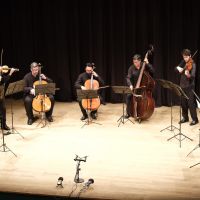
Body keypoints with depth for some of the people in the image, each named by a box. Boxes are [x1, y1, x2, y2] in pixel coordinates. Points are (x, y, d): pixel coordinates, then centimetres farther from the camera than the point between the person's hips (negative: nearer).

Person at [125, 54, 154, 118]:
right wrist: (130, 85, -25)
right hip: (134, 86, 1)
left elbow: (152, 71, -15)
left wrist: (147, 63, -22)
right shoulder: (131, 68, -3)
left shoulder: (144, 66, -5)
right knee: (128, 95, -22)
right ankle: (128, 113, -6)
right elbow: (128, 78, -8)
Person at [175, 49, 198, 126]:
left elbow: (193, 76, -25)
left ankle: (194, 119, 4)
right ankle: (185, 117, 26)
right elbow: (176, 68, 12)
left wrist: (188, 75, -47)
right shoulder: (183, 62, 7)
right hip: (182, 85, 6)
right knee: (183, 103, 12)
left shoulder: (192, 64, -14)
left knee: (191, 103, -5)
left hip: (189, 86, -6)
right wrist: (178, 68, -11)